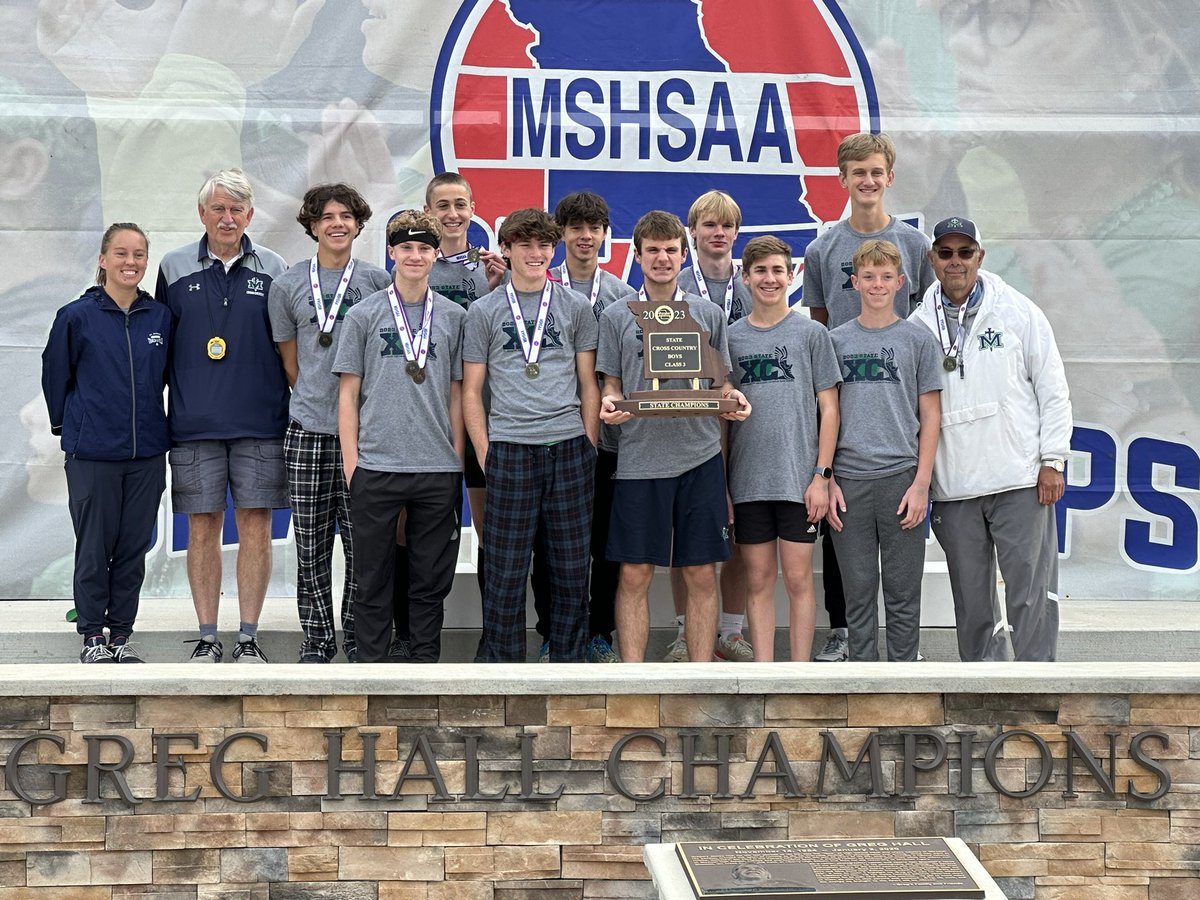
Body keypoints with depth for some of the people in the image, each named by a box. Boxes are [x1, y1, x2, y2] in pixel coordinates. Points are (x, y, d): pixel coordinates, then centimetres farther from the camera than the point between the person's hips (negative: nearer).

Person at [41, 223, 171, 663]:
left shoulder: (160, 317, 4)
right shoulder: (77, 316, -4)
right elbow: (55, 375, 5)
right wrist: (68, 425, 11)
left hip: (147, 452, 3)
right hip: (92, 454, -3)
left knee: (133, 548, 7)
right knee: (94, 548, 2)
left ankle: (122, 634, 17)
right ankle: (92, 636, 12)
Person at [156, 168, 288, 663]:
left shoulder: (273, 269, 6)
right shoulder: (174, 268, 6)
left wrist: (291, 404, 7)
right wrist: (161, 408, 8)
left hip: (260, 421, 0)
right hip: (194, 422, 0)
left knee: (255, 524, 0)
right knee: (202, 526, 2)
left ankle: (249, 637, 8)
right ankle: (207, 637, 10)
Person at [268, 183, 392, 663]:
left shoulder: (378, 281, 5)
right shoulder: (287, 286, 8)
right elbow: (290, 363, 14)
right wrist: (315, 400, 12)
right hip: (308, 429, 1)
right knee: (310, 544, 3)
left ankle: (358, 637, 11)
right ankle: (316, 638, 13)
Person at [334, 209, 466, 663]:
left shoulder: (454, 316, 9)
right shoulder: (364, 315, 4)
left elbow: (456, 394, 12)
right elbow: (348, 393, 4)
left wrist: (456, 459, 6)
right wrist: (351, 463, -3)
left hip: (438, 470, 2)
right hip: (376, 467, -1)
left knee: (430, 580, 7)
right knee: (374, 579, 4)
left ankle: (424, 665, 16)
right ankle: (372, 664, 11)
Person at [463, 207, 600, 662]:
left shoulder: (576, 308, 11)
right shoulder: (484, 311, 8)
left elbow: (588, 385, 13)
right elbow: (471, 392, 7)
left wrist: (588, 449, 5)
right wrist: (485, 455, -1)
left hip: (569, 447, 2)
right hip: (509, 449, -1)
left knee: (571, 568, 5)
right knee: (504, 570, -1)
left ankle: (568, 666, 15)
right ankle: (500, 666, 9)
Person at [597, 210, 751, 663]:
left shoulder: (709, 314, 10)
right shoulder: (616, 316, 7)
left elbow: (721, 383, 14)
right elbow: (611, 384, 10)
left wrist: (733, 398, -8)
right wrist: (609, 404, -12)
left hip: (700, 459, 1)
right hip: (639, 459, -1)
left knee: (702, 576, 3)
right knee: (634, 576, 1)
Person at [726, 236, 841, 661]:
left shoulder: (811, 333, 3)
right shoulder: (730, 337, 9)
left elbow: (829, 409, 1)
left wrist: (820, 475, -7)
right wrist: (720, 483, 5)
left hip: (799, 478, -2)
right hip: (747, 480, 2)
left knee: (798, 578, 0)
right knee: (758, 581, 6)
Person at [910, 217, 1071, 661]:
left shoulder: (1018, 312, 3)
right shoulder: (918, 325, 8)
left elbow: (1052, 388, 3)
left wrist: (1052, 460, -4)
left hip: (1019, 479, -2)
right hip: (953, 487, 3)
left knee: (1030, 594, -4)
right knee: (971, 600, 8)